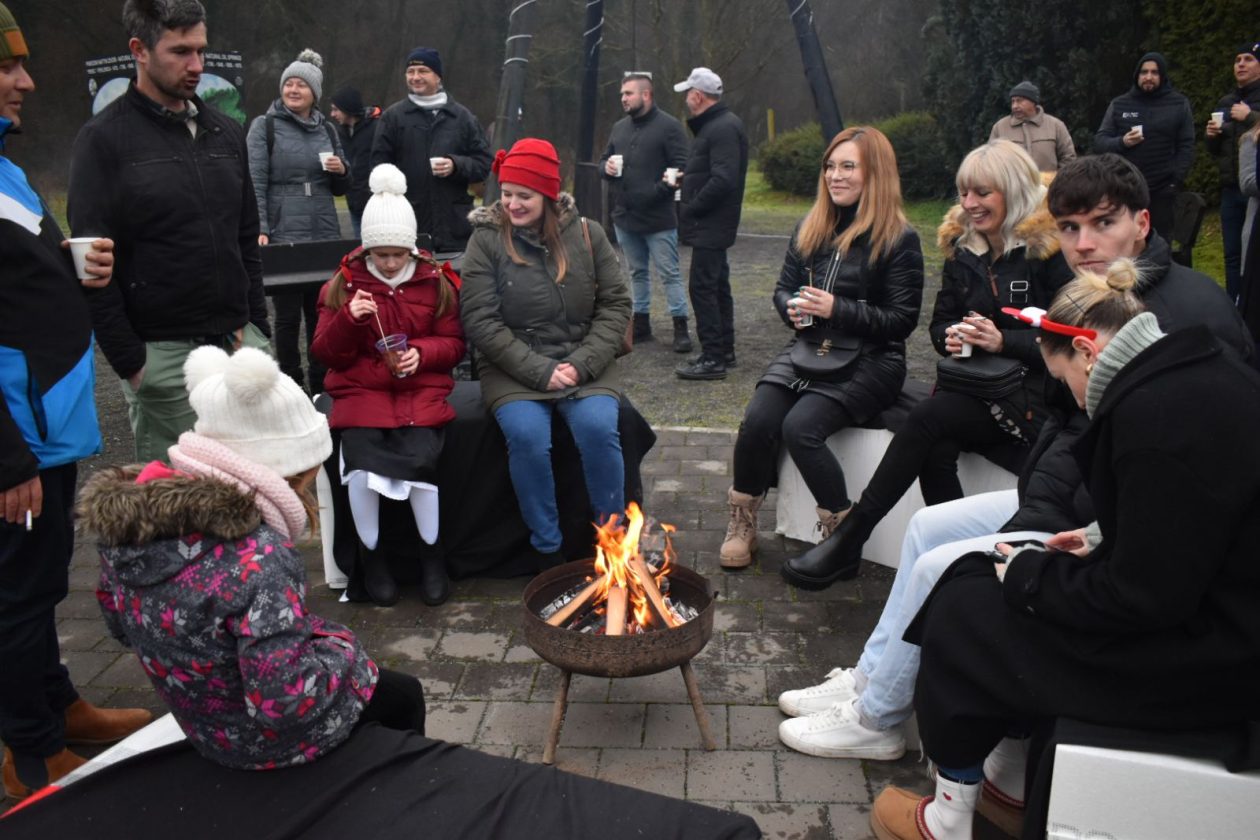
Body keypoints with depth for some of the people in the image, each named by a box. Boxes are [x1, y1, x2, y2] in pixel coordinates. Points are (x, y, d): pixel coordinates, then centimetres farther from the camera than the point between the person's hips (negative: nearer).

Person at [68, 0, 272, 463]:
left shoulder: (226, 133, 12)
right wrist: (127, 359, -12)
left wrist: (258, 325, 11)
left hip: (238, 340, 5)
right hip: (162, 354, -5)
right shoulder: (104, 139, -5)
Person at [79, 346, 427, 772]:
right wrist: (341, 647, -17)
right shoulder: (256, 558, -37)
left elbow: (121, 624, 4)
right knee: (405, 695, 23)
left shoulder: (128, 520, -13)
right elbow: (288, 701, -35)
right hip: (274, 741, -7)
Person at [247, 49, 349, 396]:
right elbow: (255, 183, -6)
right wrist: (260, 230, -16)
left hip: (325, 234, 4)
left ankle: (321, 383, 18)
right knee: (288, 314, -1)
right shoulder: (264, 126, 2)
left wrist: (341, 171, -2)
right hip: (283, 235, -4)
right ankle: (292, 384, 10)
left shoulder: (327, 129, 14)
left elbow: (340, 188, 20)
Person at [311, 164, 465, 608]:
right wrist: (347, 318, -15)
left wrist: (422, 353, -12)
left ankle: (431, 552, 1)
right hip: (360, 391, 0)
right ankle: (370, 554, 2)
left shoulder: (436, 282, 7)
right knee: (362, 463, -26)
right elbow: (326, 354, 4)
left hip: (421, 389, 0)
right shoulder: (344, 284, 6)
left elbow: (453, 343, 9)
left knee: (421, 459, -27)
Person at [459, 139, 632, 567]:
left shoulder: (587, 234, 4)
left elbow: (615, 304, 3)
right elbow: (481, 322, -8)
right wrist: (540, 371, -16)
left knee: (598, 428, -27)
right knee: (527, 435, -29)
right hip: (515, 371, -1)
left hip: (583, 365, 1)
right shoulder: (487, 240, -2)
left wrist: (582, 364, -12)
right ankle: (547, 549, -10)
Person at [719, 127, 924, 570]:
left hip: (868, 361, -5)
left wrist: (837, 309, -19)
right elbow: (783, 288, 17)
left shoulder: (899, 239, -6)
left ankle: (841, 531, -7)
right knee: (757, 420, -19)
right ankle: (742, 523, 0)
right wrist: (793, 308, -7)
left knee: (801, 427, -27)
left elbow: (903, 319, -9)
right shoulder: (810, 228, 12)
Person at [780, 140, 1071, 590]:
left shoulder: (1048, 248, -6)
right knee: (935, 450, -29)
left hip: (1031, 390, -5)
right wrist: (950, 335, -8)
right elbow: (940, 321, 16)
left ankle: (848, 540, -21)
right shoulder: (961, 245, 12)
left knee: (927, 418, -28)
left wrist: (1003, 341, -21)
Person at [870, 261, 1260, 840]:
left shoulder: (1158, 410, -27)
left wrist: (1028, 575, -10)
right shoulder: (1200, 373, 4)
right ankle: (1011, 774, 27)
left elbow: (1142, 596, -23)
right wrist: (1101, 550, 10)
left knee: (961, 614, -1)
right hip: (1209, 596, 10)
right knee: (978, 580, 13)